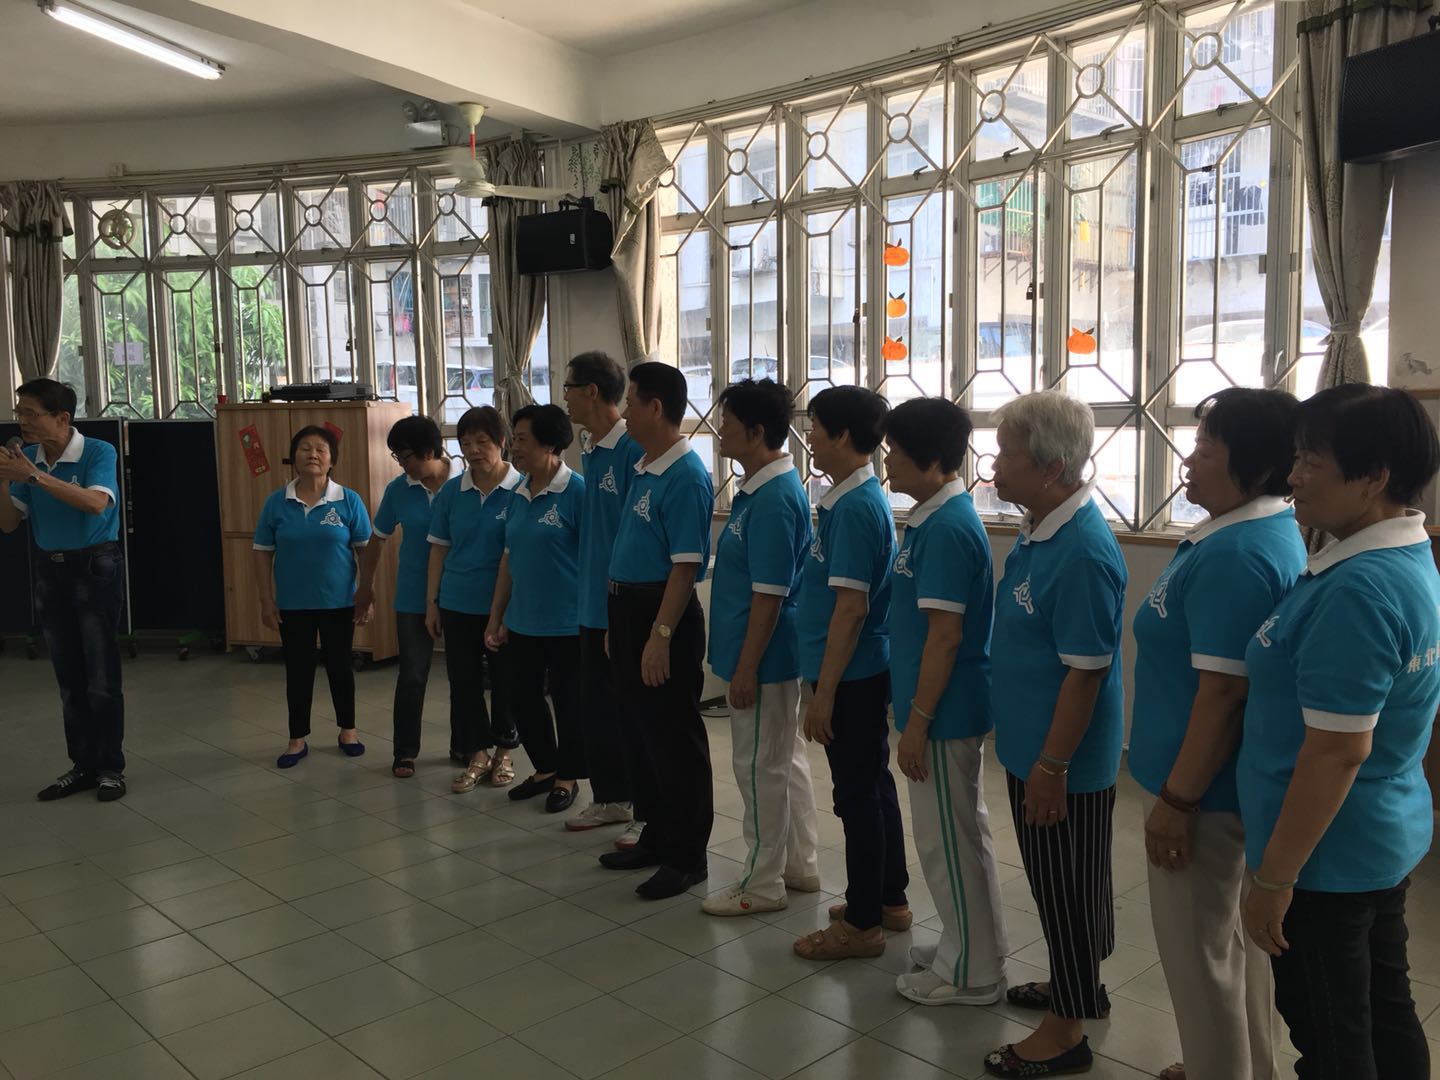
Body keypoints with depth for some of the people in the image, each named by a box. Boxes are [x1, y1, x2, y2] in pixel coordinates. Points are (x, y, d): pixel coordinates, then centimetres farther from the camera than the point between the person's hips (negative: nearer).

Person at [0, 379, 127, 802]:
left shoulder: (98, 453, -13)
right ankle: (82, 765, 19)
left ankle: (111, 767, 7)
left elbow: (95, 503, -30)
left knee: (101, 677, -2)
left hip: (95, 568, -5)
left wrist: (35, 476, -32)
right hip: (50, 572, 5)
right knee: (69, 678, 11)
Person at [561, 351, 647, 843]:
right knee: (595, 707, 17)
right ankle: (610, 798, 33)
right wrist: (592, 586, 16)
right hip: (593, 603, 9)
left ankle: (647, 813, 15)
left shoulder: (633, 450, -17)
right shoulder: (588, 453, 11)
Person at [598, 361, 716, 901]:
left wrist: (661, 635, -24)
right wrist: (620, 623, 19)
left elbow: (686, 565, -21)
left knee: (674, 739, 2)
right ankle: (658, 836, 33)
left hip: (663, 613, -10)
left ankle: (687, 856, 15)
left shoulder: (686, 477, -17)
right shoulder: (643, 469, 11)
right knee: (639, 730, 18)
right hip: (628, 609, 10)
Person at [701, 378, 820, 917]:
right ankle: (800, 865, 31)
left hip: (764, 656, -10)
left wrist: (746, 667, -20)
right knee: (785, 760, 18)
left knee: (760, 767, 2)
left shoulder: (773, 499, -22)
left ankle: (763, 883, 16)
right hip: (776, 655, 10)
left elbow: (769, 594, -23)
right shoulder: (760, 487, 9)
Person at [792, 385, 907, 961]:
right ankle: (889, 899, 32)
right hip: (865, 672, 10)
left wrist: (824, 693, -20)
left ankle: (862, 924, 14)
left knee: (858, 794, 1)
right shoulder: (858, 498, 10)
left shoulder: (855, 507, -20)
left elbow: (851, 607, -23)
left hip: (851, 676, -10)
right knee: (874, 786, 18)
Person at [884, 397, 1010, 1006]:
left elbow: (946, 636, -23)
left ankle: (970, 973, 18)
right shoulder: (933, 518, 9)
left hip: (945, 711, -10)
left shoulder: (946, 529, -21)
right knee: (959, 834, 20)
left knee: (950, 840, 3)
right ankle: (970, 949, 35)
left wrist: (917, 720, -19)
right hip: (952, 709, 10)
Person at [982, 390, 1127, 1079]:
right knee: (1058, 882, 23)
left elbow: (1086, 671, -24)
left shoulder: (1083, 553, -26)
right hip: (1032, 744, 9)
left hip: (1062, 759, -9)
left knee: (1067, 886, 7)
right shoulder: (1039, 530, 4)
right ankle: (1078, 985, 42)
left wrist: (1051, 766, -20)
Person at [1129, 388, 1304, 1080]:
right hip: (1241, 781, 10)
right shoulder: (1273, 533, 7)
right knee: (1238, 937, 23)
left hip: (1208, 786, -10)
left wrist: (1177, 798, -19)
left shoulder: (1234, 555, -25)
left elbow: (1223, 692, -26)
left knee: (1200, 947, 6)